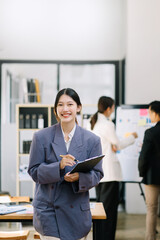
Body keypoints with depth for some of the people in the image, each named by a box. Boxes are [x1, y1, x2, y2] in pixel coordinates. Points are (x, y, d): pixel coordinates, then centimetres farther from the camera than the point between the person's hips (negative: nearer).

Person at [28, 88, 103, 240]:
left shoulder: (92, 140, 2)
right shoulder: (41, 137, 0)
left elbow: (97, 174, 4)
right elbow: (34, 172, -2)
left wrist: (80, 176, -19)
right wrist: (59, 166, -20)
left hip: (77, 210, 2)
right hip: (48, 209, -1)